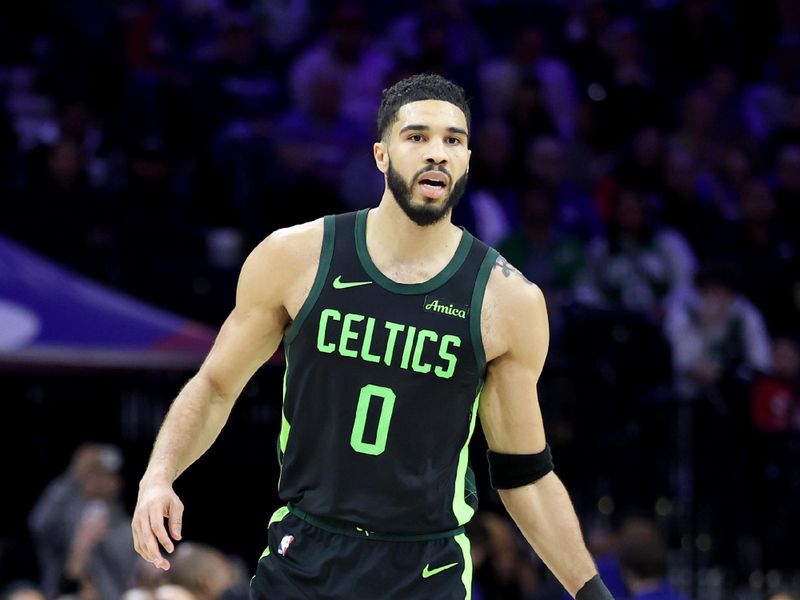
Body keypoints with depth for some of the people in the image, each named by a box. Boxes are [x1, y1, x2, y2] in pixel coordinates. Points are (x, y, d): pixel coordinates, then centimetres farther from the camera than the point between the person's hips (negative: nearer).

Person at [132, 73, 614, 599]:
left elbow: (525, 475, 4)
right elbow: (216, 386, 7)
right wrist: (159, 476, -9)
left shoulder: (508, 300, -4)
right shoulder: (296, 257, -4)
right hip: (303, 558, 0)